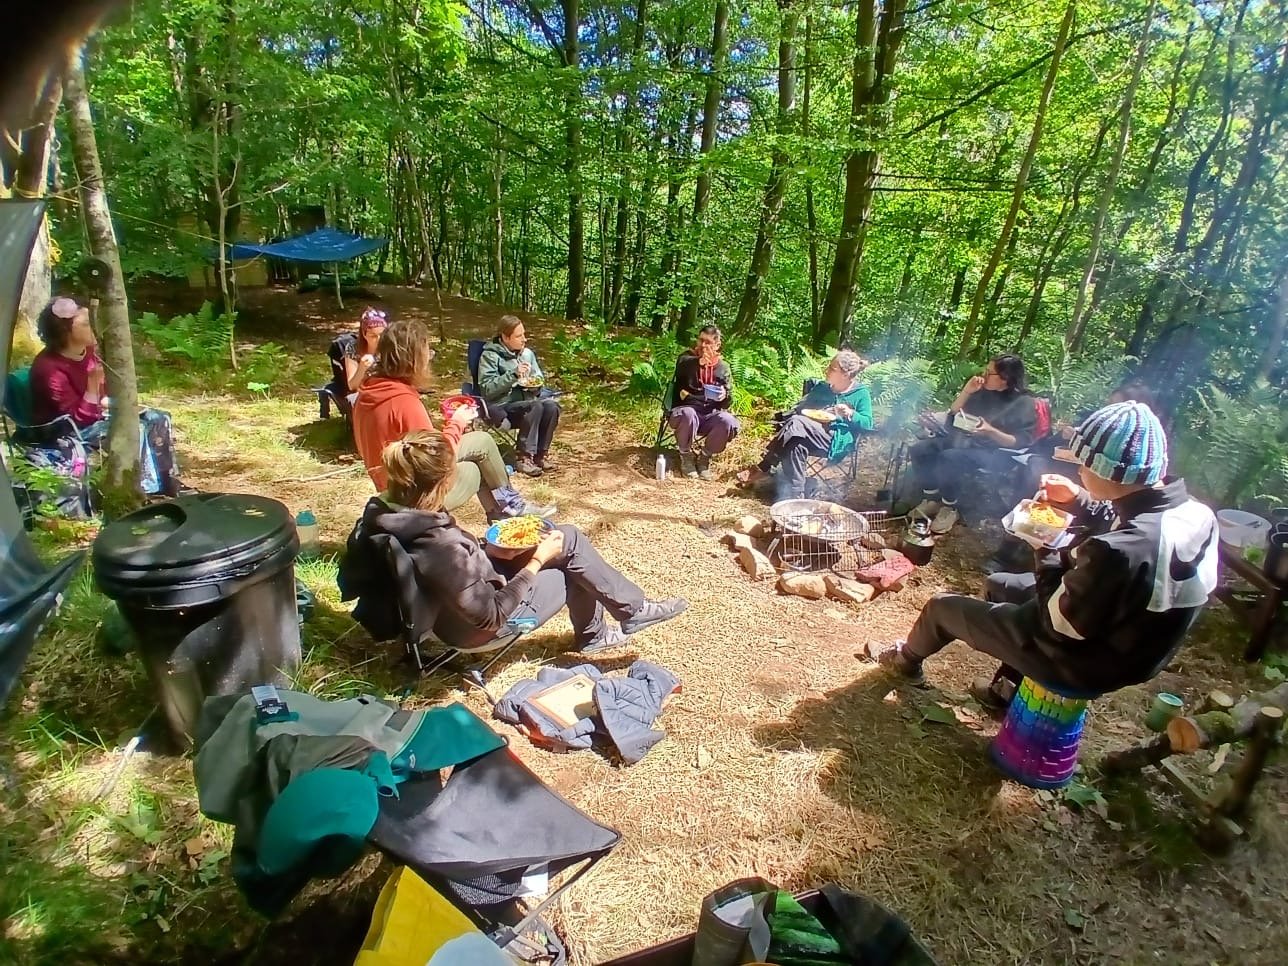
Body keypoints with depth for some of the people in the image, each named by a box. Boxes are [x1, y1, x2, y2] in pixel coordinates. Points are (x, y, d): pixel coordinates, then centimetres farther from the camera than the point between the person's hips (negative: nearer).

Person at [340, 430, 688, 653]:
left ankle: (592, 634, 27)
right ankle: (634, 611, 19)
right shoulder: (442, 547, -40)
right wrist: (536, 562, -19)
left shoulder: (382, 512, -15)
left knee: (566, 537, 11)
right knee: (570, 544, -2)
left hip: (459, 596, 8)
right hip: (473, 626, -8)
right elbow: (490, 617, -30)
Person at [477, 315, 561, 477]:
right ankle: (525, 458, -24)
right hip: (502, 407, -5)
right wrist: (513, 374, -22)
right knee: (535, 407, -33)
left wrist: (535, 384, -5)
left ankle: (541, 454, -14)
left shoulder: (528, 353, 12)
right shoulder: (490, 355, -5)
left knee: (551, 405, -25)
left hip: (526, 403, 6)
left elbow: (540, 379, 19)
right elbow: (487, 389, -14)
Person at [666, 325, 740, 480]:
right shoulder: (688, 357, 4)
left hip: (710, 415, 3)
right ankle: (686, 456, -9)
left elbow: (727, 401, 8)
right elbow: (681, 366, -24)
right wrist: (699, 362, -45)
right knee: (688, 415, -37)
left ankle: (705, 457, -3)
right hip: (686, 410, -2)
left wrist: (724, 396, -17)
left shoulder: (723, 367, 12)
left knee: (728, 422, -29)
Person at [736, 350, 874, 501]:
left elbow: (867, 423, 0)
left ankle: (763, 468, -27)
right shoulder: (821, 388, 21)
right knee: (796, 444, -33)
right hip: (811, 434, 5)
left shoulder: (861, 394, 6)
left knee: (797, 423, -30)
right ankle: (794, 495, -32)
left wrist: (851, 414, -17)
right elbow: (799, 407, 23)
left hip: (837, 441, -5)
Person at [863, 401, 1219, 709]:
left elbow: (1060, 621, -26)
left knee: (942, 606, 9)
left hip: (1079, 662, -8)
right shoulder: (1193, 514, -12)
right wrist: (1079, 502, -2)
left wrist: (1043, 544, -17)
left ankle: (906, 658, 41)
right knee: (1003, 585, 29)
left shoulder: (1119, 553, -40)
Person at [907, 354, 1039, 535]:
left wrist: (990, 431, -26)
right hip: (962, 439, 7)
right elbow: (952, 416, 12)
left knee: (948, 459, -35)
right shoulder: (983, 391, 10)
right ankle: (931, 499, -3)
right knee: (918, 450, -14)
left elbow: (1021, 442, -12)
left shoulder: (1024, 404, -7)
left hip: (994, 452, -7)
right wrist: (966, 392, -2)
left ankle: (950, 508, -14)